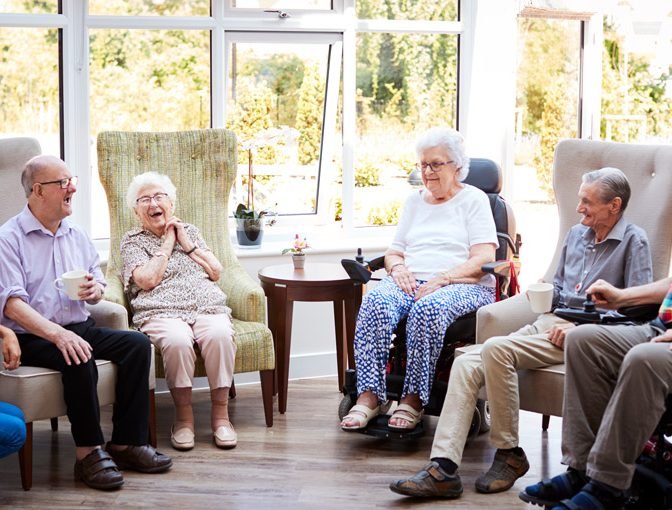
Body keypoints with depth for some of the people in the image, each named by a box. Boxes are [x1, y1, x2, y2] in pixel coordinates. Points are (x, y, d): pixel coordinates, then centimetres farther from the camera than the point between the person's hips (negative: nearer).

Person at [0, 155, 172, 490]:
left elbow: (97, 289, 22)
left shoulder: (77, 236, 16)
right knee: (78, 358, -35)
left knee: (137, 343, -15)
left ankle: (126, 443, -13)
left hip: (80, 327, 7)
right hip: (33, 337, -7)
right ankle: (88, 453, -23)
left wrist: (95, 290, -5)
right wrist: (57, 334, -32)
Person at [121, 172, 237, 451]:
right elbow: (148, 280, -2)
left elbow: (216, 272, 17)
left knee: (219, 335, -34)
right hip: (162, 312, -2)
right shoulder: (133, 240, 16)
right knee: (177, 340, -38)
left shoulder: (190, 231, 27)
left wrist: (188, 244, 10)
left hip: (208, 308, 3)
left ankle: (220, 412, -23)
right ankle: (183, 415, -22)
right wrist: (167, 245, 6)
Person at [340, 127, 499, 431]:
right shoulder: (415, 201, 26)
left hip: (462, 286, -4)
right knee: (375, 301, -31)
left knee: (427, 308, -39)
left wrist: (442, 279, -17)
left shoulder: (473, 199, 9)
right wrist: (397, 267, -2)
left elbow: (484, 260, -4)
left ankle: (413, 400, -33)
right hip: (410, 282, 4)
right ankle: (369, 396, -36)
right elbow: (393, 252, 23)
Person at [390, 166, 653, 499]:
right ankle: (443, 469, -24)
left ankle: (509, 455, -15)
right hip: (550, 323, 8)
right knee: (467, 363, -16)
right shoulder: (576, 234, 22)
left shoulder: (633, 242, -1)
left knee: (497, 349, -30)